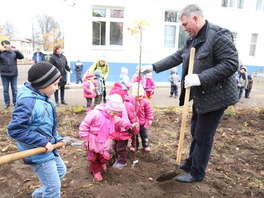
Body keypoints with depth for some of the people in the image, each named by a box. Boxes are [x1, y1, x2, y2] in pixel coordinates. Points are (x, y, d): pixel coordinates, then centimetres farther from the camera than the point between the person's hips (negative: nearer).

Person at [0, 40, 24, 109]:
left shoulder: (14, 52, 2)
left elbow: (21, 57, -9)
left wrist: (16, 50, -25)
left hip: (14, 74, 0)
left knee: (14, 89, 9)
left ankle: (15, 102, 20)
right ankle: (7, 103, 18)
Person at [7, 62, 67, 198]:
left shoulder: (42, 99, 2)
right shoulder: (28, 102, -27)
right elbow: (15, 130, -28)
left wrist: (57, 138, 4)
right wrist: (43, 142, -27)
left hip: (49, 149, 9)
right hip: (37, 154, -9)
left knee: (61, 172, 28)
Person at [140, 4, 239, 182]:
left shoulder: (219, 35, -18)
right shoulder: (192, 39, 10)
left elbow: (231, 64, -24)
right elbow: (176, 57, 14)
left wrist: (201, 78, -29)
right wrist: (154, 67, 9)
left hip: (215, 96, -9)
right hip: (200, 96, 9)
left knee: (203, 136, 3)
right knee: (195, 131, 20)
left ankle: (197, 173, 22)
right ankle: (191, 163, 39)